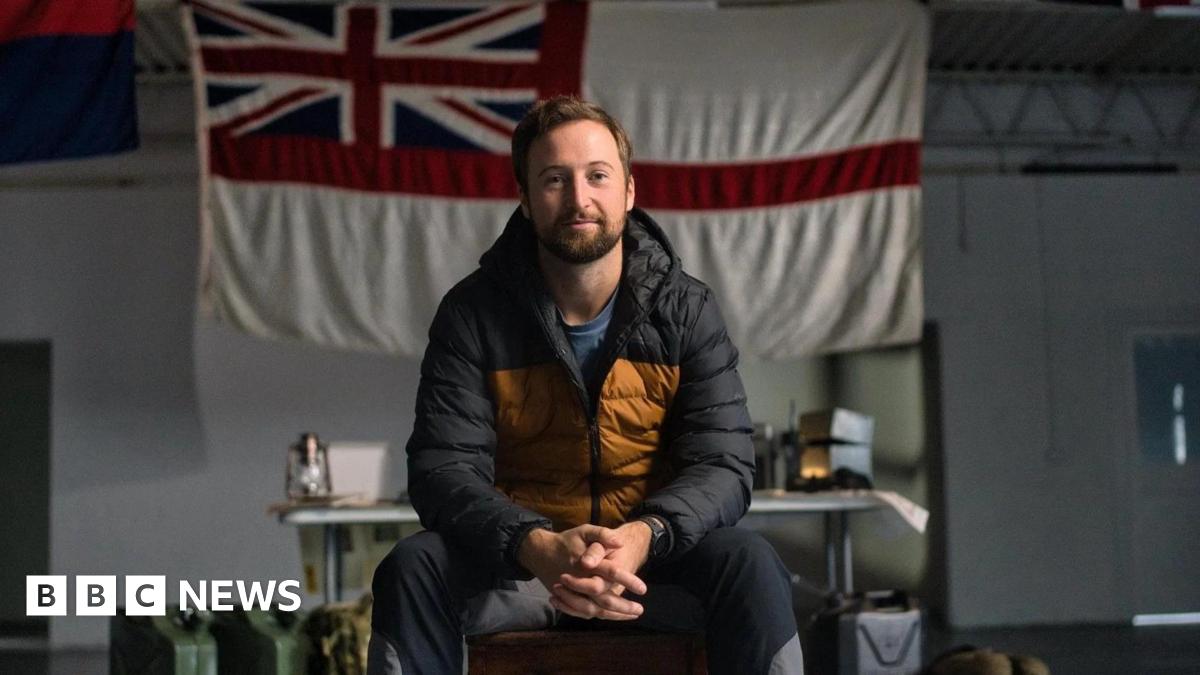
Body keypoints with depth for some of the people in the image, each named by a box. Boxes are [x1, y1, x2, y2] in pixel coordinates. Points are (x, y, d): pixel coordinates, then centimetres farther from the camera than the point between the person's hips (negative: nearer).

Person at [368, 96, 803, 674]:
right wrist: (538, 547, -35)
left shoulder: (687, 312, -2)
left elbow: (722, 464, -9)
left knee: (749, 563, -30)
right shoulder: (472, 314, -5)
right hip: (518, 558, 0)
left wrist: (645, 535, -33)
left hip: (655, 555, 0)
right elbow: (443, 469, -14)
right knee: (412, 568, -29)